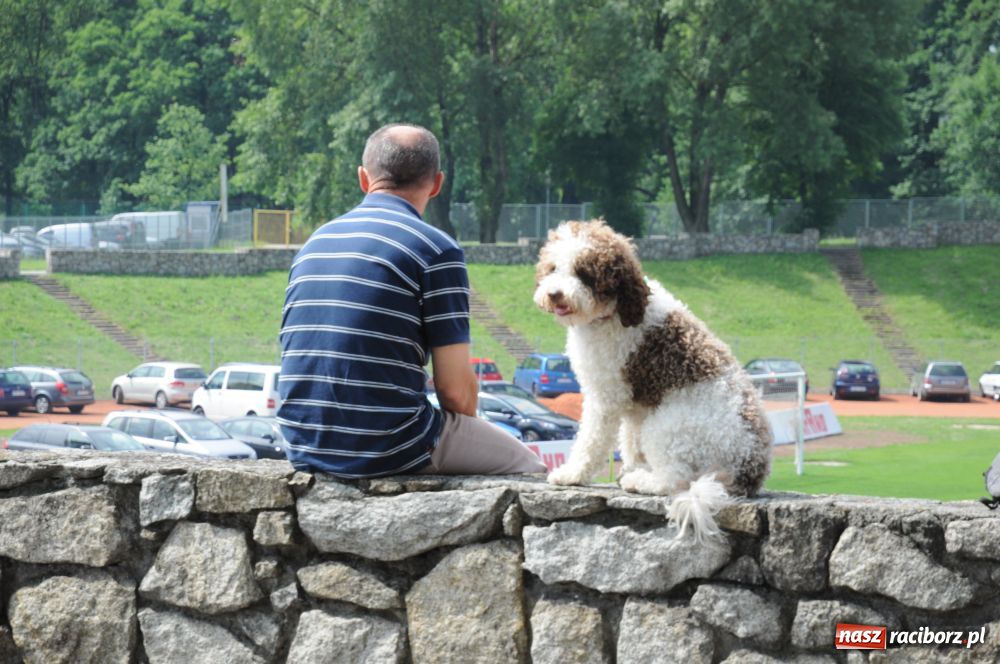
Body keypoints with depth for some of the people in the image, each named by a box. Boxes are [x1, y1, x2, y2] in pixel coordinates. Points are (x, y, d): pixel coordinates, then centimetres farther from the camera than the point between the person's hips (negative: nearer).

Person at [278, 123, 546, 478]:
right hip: (387, 448, -7)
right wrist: (470, 432, 13)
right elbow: (456, 389, -11)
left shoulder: (315, 242, 12)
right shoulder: (437, 250, -9)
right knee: (524, 466, 15)